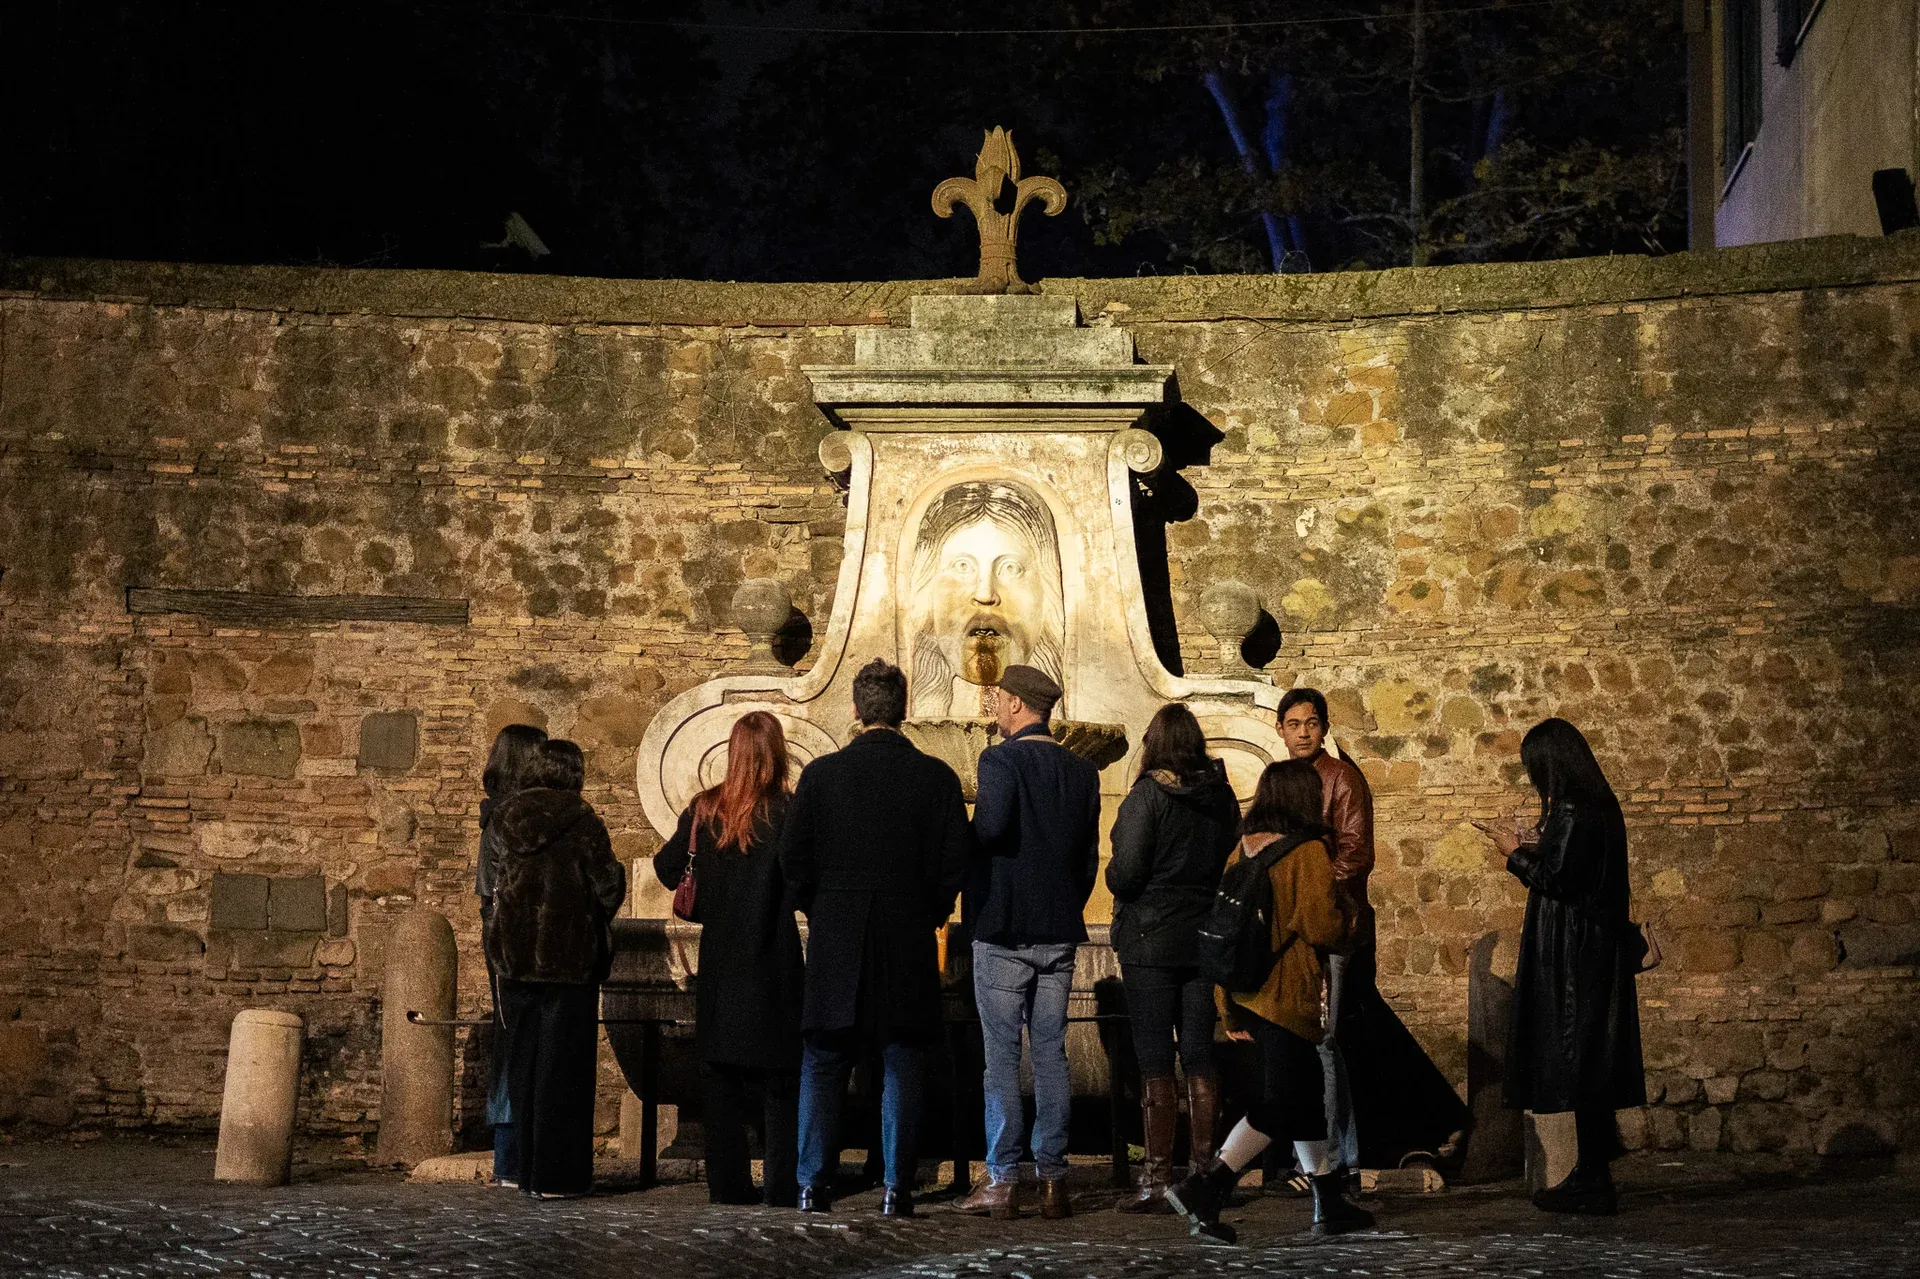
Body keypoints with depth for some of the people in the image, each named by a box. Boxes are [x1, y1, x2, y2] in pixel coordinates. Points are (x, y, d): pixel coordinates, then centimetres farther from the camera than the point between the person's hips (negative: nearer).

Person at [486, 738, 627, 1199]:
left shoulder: (503, 820, 4)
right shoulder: (582, 823, -11)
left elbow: (491, 885, 12)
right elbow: (608, 888, -9)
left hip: (515, 960, 4)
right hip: (569, 958, -4)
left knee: (523, 1063, 12)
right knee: (563, 1066, 0)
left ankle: (525, 1170, 15)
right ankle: (556, 1174, -1)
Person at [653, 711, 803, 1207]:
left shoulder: (703, 809, 1)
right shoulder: (785, 813, -10)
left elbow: (666, 868, 9)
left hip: (718, 962, 3)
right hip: (772, 962, -3)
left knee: (722, 1080, 9)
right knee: (778, 1079, 3)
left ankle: (728, 1185, 8)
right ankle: (782, 1188, -1)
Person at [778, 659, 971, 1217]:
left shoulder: (821, 773, -3)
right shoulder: (936, 777, -3)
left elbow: (793, 859, -2)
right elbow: (955, 863, -4)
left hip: (836, 941, 0)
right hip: (909, 942, 0)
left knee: (822, 1067, 9)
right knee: (901, 1069, 5)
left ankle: (813, 1186, 6)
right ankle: (897, 1189, 2)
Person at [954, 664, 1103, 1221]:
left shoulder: (1001, 759, -9)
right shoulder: (1083, 772, 9)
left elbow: (993, 826, -27)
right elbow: (1090, 859, 12)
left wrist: (966, 832, -6)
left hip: (1002, 929, -5)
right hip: (1060, 931, 5)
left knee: (1001, 1054, -2)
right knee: (1051, 1054, 8)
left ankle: (1002, 1181, -2)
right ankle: (1053, 1180, 7)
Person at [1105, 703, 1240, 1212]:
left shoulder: (1148, 795, -12)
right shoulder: (1222, 796, 4)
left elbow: (1125, 871, -16)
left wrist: (1116, 881, 4)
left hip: (1151, 941, -5)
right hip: (1207, 941, 5)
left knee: (1156, 1069, -2)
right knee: (1201, 1065, 9)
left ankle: (1156, 1181, -1)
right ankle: (1203, 1174, 12)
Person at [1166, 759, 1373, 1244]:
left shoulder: (1243, 849, 9)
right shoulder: (1308, 851, -12)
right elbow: (1321, 926, -17)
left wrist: (1230, 1010, 21)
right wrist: (1349, 917, 5)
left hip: (1246, 990, 8)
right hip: (1288, 994, -8)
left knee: (1306, 1092, 17)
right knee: (1281, 1103, -5)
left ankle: (1329, 1204, 25)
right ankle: (1204, 1187, -16)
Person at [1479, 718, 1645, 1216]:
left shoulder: (1570, 811, -18)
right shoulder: (1600, 805, 12)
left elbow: (1554, 880, -19)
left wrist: (1515, 853, -5)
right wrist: (1539, 847, 17)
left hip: (1573, 957, -10)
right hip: (1597, 949, 10)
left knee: (1574, 1061, -5)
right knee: (1589, 1063, 13)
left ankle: (1590, 1186, -2)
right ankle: (1592, 1179, 19)